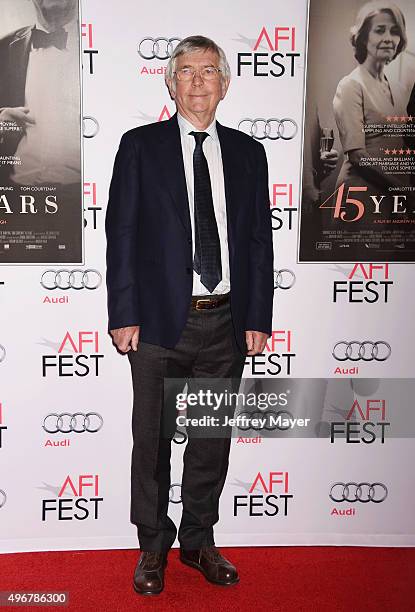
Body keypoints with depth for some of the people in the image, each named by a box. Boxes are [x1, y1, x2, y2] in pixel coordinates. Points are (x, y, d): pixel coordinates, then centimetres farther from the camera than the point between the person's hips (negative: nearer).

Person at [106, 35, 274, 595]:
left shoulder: (247, 152, 9)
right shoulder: (140, 146, 2)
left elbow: (260, 241, 7)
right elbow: (121, 235, -2)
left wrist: (259, 318, 2)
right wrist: (123, 315, -8)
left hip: (226, 323, 3)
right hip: (159, 319, -2)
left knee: (213, 437, 13)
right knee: (152, 439, 8)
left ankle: (199, 540, 33)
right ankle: (153, 545, 29)